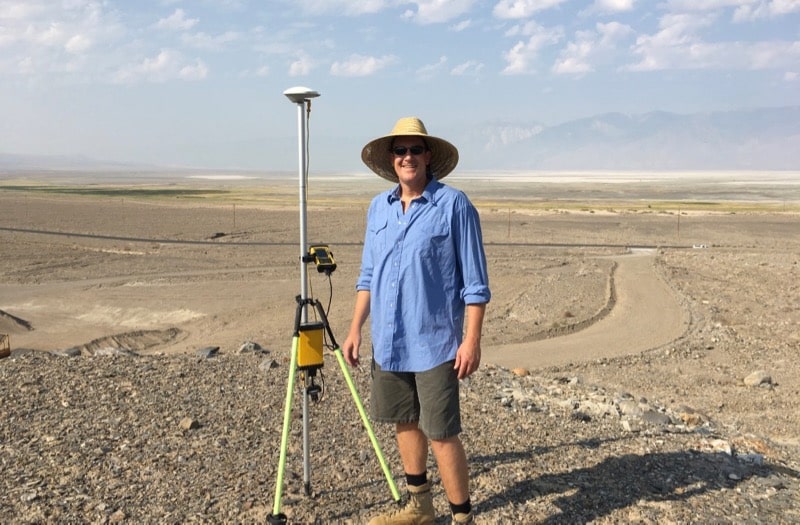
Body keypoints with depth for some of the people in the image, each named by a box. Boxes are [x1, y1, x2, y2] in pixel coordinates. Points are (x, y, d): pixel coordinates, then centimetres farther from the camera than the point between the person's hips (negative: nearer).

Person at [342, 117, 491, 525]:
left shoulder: (453, 204, -9)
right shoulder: (378, 207, 9)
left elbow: (475, 281, -10)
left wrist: (472, 339, -15)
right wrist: (355, 329, 11)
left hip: (434, 342, -6)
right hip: (387, 341, 6)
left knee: (441, 433, -2)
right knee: (404, 422, 17)